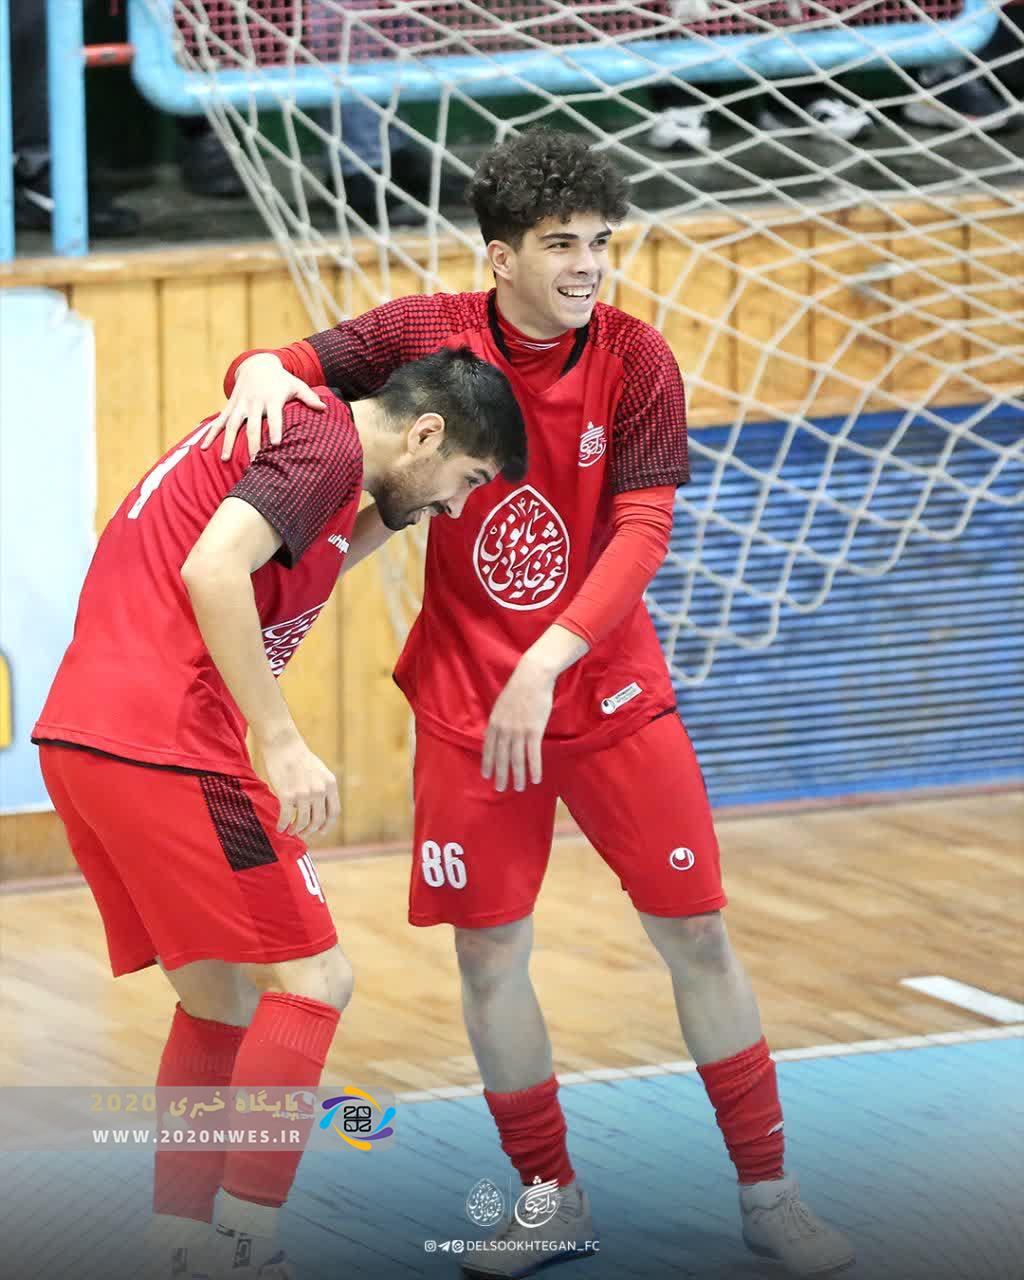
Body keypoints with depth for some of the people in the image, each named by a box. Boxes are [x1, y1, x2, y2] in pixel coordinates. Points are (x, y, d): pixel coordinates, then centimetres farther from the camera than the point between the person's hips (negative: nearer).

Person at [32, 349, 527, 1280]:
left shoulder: (293, 427, 21)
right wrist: (282, 744, -21)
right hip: (163, 748, -10)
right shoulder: (328, 442, -8)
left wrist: (387, 519, 23)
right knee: (310, 980, -3)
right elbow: (213, 574, -21)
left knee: (220, 997, 17)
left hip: (78, 738, 10)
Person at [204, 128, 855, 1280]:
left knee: (697, 936, 0)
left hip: (609, 693, -1)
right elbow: (300, 365, 4)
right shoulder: (428, 335, -8)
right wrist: (262, 370, -21)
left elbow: (641, 531, -18)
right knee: (488, 953, 2)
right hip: (467, 699, 1)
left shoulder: (634, 359, -11)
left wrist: (546, 663, -29)